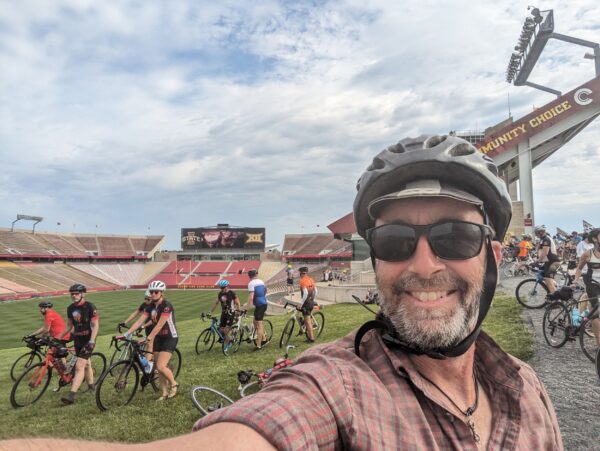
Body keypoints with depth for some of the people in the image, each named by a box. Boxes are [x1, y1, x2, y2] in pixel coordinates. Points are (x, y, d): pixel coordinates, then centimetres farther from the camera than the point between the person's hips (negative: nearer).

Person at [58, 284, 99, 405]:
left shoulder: (90, 307, -14)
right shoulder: (70, 308, 5)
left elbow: (95, 325, -15)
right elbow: (69, 325, 17)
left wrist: (92, 341, -23)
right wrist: (59, 338, 15)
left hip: (88, 340, -6)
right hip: (78, 340, 7)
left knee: (79, 366, -12)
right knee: (86, 364, 18)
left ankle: (71, 395, -14)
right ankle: (91, 386, 34)